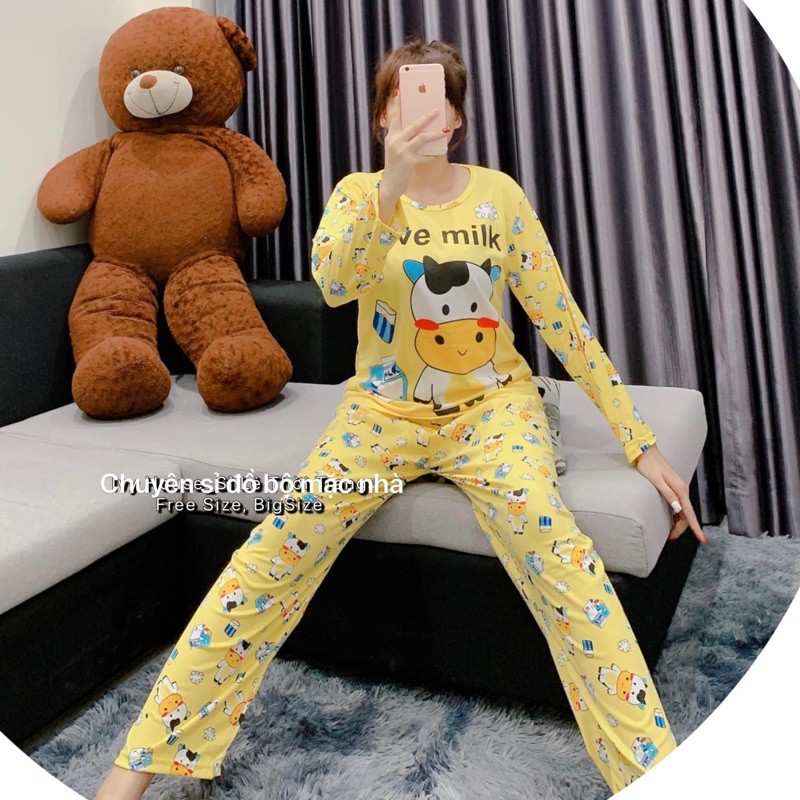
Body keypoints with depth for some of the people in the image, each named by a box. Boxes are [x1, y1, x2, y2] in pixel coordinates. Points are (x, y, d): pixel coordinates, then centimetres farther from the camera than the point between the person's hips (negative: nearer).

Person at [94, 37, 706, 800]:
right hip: (384, 407, 1)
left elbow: (561, 317, 1)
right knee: (281, 544, -20)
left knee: (549, 539, -30)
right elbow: (332, 281, -19)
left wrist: (639, 440, -2)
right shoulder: (358, 190, 3)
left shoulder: (497, 192, 2)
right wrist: (392, 184, -35)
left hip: (491, 403, 0)